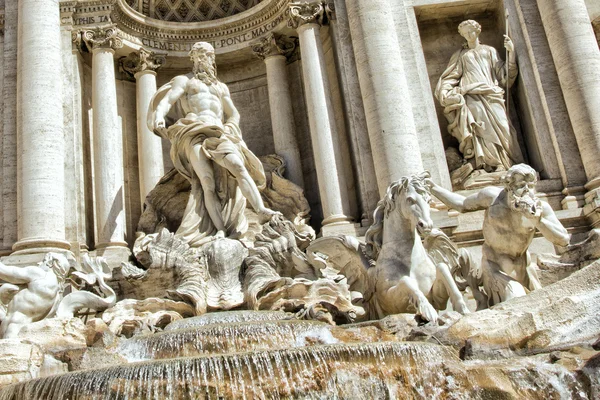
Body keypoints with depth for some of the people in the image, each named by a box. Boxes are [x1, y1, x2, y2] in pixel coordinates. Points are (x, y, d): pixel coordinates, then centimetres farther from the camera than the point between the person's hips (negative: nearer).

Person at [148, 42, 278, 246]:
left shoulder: (221, 87, 32)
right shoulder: (183, 80, 18)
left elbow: (234, 114, 24)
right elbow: (166, 99, 0)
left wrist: (229, 129, 1)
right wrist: (159, 115, -23)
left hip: (219, 134, 3)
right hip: (194, 133, -3)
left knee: (238, 166, -26)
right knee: (208, 182, -22)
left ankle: (262, 211, -40)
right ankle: (221, 231, -32)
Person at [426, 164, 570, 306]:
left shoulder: (539, 207, -16)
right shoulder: (492, 196, -16)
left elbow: (563, 240, -22)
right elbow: (462, 204, 1)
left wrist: (538, 221, -37)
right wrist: (433, 188, 4)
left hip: (521, 265, 3)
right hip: (494, 265, -3)